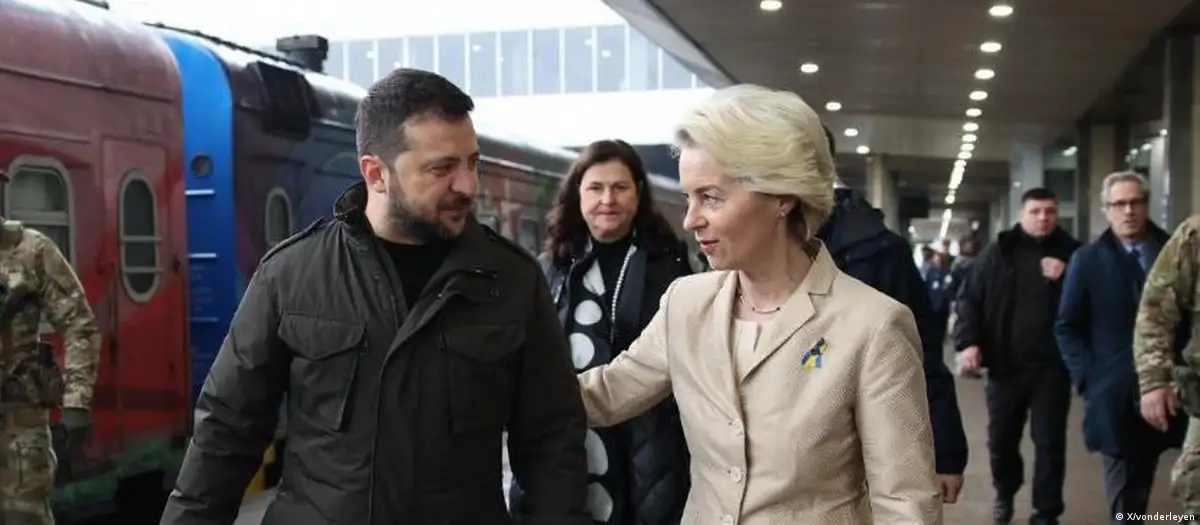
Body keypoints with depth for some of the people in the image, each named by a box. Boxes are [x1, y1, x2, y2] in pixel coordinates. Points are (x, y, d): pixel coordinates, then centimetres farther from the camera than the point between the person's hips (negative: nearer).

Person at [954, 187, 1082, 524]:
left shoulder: (1072, 254, 3)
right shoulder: (997, 254, 2)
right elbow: (969, 300, 2)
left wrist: (1065, 280, -15)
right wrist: (969, 342, -10)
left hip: (1052, 366, -1)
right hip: (1006, 364, 1)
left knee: (1050, 442, 3)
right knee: (1001, 437, 12)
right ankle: (1005, 493, 37)